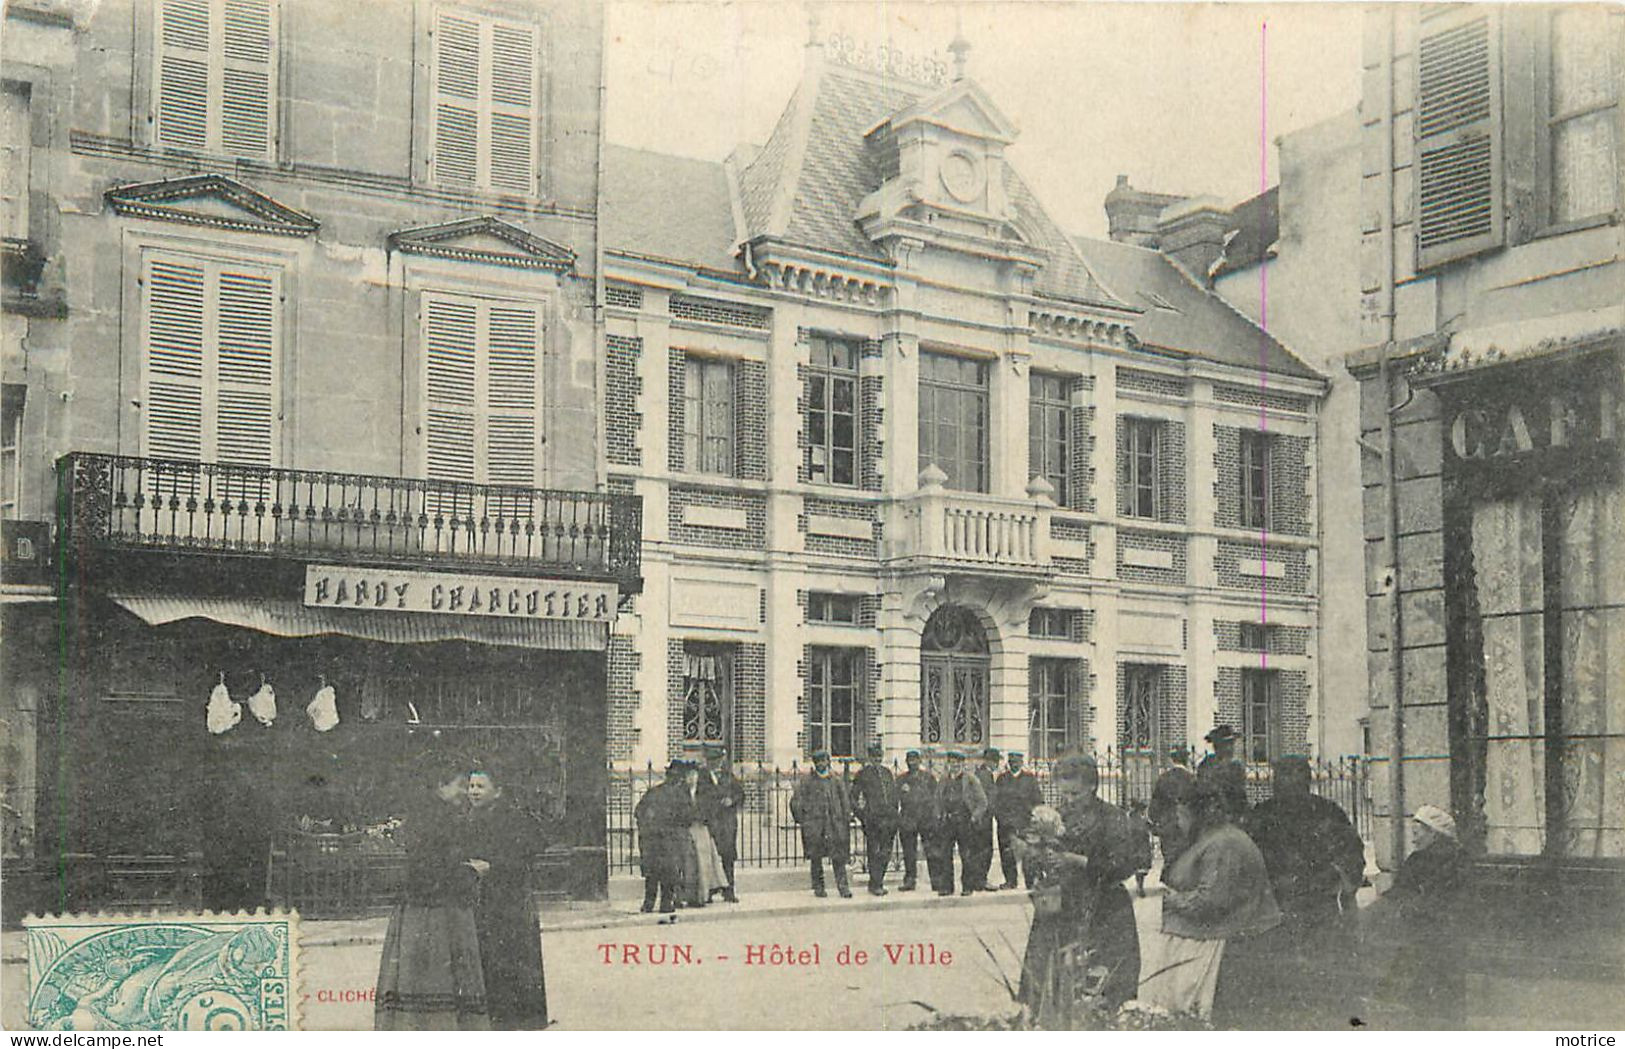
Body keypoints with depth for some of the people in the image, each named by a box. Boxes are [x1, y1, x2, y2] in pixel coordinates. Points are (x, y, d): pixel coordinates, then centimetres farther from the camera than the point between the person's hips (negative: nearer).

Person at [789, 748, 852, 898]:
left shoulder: (836, 780, 13)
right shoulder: (806, 781, 5)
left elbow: (845, 802, 17)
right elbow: (796, 801, 4)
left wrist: (847, 821, 10)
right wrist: (802, 820, -3)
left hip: (835, 823, 2)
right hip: (814, 825, -1)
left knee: (839, 857, -5)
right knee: (816, 857, 1)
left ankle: (842, 886, -2)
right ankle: (818, 887, 10)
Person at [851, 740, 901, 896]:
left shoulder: (888, 772, 18)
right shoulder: (863, 773, 3)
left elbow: (896, 794, 24)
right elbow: (853, 796, 3)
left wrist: (898, 810, 12)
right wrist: (861, 813, -6)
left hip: (890, 817, 5)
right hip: (872, 818, -5)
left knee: (886, 853, 7)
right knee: (874, 852, -5)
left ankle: (879, 881, 18)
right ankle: (875, 885, -1)